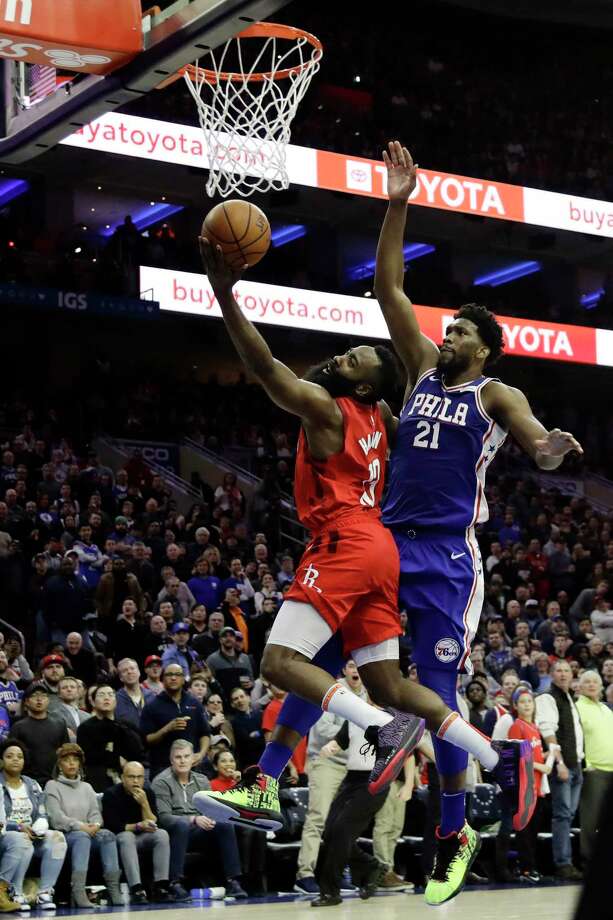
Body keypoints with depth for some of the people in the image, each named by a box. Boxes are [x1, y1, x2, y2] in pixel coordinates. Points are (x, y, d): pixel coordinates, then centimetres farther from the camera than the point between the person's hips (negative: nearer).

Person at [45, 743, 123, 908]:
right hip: (64, 834, -5)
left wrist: (95, 825, -10)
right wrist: (81, 826, -16)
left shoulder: (86, 787, 24)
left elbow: (96, 812, 13)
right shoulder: (52, 786, 7)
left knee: (107, 834, -27)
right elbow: (57, 818, -6)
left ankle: (114, 888, -35)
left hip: (88, 832, 5)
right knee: (82, 837, -38)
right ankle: (78, 892, -49)